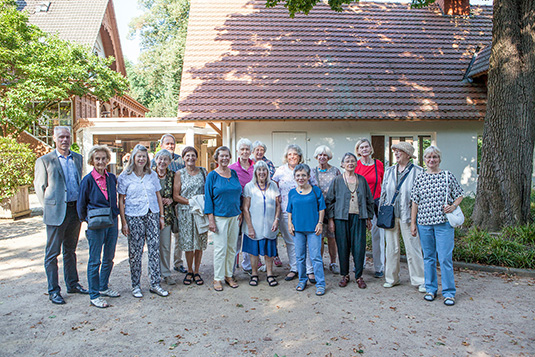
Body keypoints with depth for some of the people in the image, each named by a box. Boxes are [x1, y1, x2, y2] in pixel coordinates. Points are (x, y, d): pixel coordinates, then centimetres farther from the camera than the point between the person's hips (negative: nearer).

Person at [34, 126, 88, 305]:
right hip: (56, 212, -4)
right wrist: (49, 207, -2)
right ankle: (53, 291, 12)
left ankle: (72, 284, 27)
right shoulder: (44, 161, -3)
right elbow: (39, 187, 0)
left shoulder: (78, 158, 10)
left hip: (75, 209, 4)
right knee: (52, 253, 3)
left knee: (70, 250, 16)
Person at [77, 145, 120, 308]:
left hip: (112, 222, 5)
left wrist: (115, 215, 12)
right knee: (94, 260, 2)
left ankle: (103, 287, 31)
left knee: (109, 258, 14)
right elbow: (81, 204, -1)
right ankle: (94, 295, 13)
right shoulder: (88, 180, -10)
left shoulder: (112, 178, 5)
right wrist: (86, 220, 5)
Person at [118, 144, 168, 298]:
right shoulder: (125, 177, 1)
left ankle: (155, 284, 13)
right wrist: (123, 222, -6)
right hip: (134, 217, -3)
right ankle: (136, 286, 17)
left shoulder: (152, 175, 10)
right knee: (135, 252, 2)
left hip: (152, 215, 3)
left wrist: (161, 216, 8)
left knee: (155, 250, 2)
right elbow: (121, 200, 0)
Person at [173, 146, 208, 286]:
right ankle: (189, 271, 20)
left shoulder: (203, 171, 9)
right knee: (188, 243, 2)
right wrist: (189, 201, -14)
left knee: (200, 242, 3)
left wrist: (203, 202, -3)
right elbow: (176, 196, -2)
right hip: (185, 212, -1)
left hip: (201, 211, 2)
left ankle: (196, 272, 17)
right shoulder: (179, 173, 3)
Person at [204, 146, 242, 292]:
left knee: (232, 248, 10)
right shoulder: (212, 175, -4)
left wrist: (240, 213, 8)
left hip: (234, 216, 5)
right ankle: (217, 278, 11)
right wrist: (211, 220, -11)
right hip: (219, 217, -4)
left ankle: (229, 275, 23)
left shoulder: (234, 174, 9)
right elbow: (208, 197, -6)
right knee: (220, 248, -2)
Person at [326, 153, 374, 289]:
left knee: (359, 247, 0)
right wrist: (331, 219, -2)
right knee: (343, 247, 3)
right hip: (341, 217, -1)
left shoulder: (362, 180, 10)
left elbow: (369, 199, 14)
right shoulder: (337, 180, 4)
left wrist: (369, 218, 10)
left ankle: (359, 275, 14)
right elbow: (330, 200, 4)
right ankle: (345, 275, 18)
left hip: (358, 217, 1)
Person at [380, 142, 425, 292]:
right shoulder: (389, 171, 13)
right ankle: (391, 278, 22)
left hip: (408, 216, -4)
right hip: (390, 215, 4)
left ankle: (419, 280, 12)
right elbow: (383, 193, 17)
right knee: (391, 248, 10)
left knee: (413, 248, -1)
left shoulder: (417, 171, -1)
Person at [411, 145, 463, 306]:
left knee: (445, 258, -4)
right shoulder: (420, 178, 7)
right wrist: (413, 223, 6)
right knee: (428, 257, 10)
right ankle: (431, 289, 23)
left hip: (444, 222, -2)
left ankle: (449, 292, 10)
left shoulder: (448, 176, 3)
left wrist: (453, 206, -10)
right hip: (424, 223, 2)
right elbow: (415, 203, 8)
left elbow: (459, 196, 10)